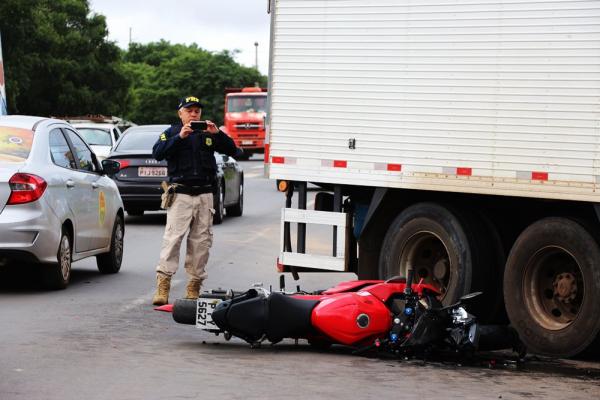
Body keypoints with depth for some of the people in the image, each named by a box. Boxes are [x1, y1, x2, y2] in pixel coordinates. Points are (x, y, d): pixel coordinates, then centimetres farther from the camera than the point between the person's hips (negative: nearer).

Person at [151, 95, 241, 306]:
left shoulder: (208, 134, 14)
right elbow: (157, 153, -10)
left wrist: (217, 133, -10)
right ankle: (163, 285, -16)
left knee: (201, 241, 4)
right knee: (173, 237, -13)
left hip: (204, 195, 4)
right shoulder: (171, 133, 7)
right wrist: (180, 137, -20)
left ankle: (194, 285, 11)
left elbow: (232, 150, 6)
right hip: (180, 195, -4)